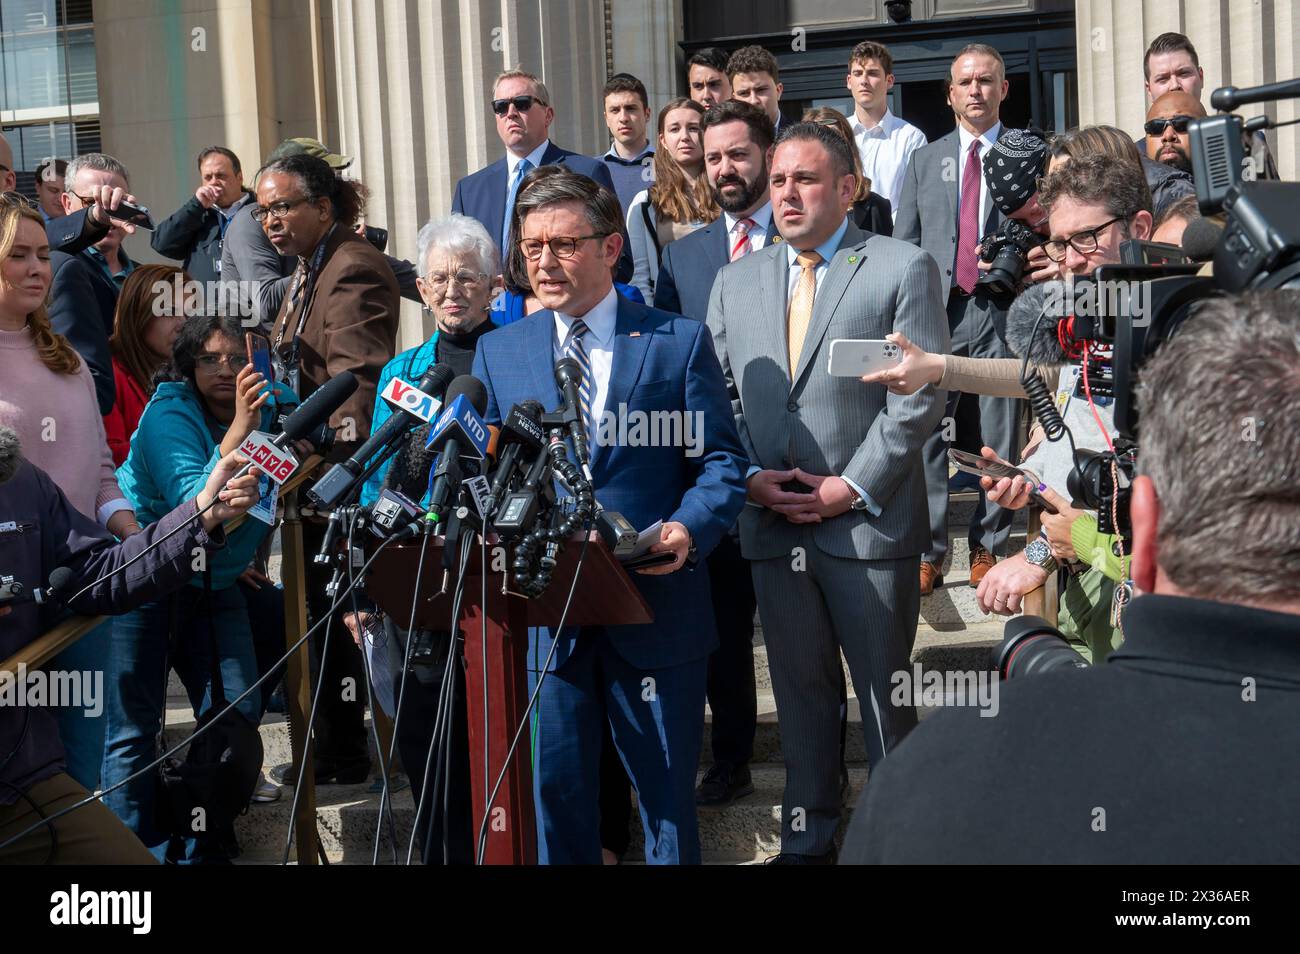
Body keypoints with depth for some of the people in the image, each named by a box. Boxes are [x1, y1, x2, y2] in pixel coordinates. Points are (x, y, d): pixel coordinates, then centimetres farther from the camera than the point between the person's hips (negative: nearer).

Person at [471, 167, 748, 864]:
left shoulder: (679, 341, 1)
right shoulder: (500, 350, 9)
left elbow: (721, 461, 0)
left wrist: (690, 529, -20)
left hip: (656, 604, -2)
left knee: (666, 791, 9)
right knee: (556, 787, 10)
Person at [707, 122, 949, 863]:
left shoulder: (904, 268, -1)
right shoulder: (737, 282, 13)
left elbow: (920, 396, -7)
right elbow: (719, 395, 12)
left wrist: (853, 486, -13)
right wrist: (751, 476, -3)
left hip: (869, 522, -4)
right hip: (773, 525, 4)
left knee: (886, 694, 5)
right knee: (801, 692, 13)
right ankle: (808, 840, 25)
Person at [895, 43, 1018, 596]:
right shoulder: (924, 161, 16)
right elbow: (902, 246, 14)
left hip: (1001, 309, -1)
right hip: (934, 310, 2)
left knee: (998, 436, 3)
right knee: (924, 431, -5)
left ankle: (988, 547, 12)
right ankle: (928, 552, 0)